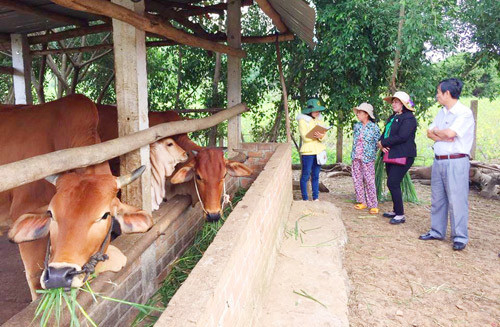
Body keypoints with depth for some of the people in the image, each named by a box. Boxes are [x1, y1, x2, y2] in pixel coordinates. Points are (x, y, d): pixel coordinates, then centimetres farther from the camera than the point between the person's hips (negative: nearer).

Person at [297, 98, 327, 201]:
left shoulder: (320, 120, 14)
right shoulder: (302, 120, -5)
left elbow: (324, 134, 3)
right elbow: (305, 137, -14)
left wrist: (321, 136, -18)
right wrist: (318, 136, -16)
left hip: (319, 150, 6)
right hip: (308, 151, -6)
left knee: (316, 176, 11)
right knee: (306, 175, -1)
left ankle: (316, 198, 19)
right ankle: (305, 199, 8)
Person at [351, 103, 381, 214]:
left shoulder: (374, 127, -5)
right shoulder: (357, 126, 10)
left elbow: (378, 142, -3)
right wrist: (353, 154, 13)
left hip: (367, 158, -6)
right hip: (356, 158, 6)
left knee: (369, 181, -5)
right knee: (357, 180, 8)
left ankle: (373, 205, 2)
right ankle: (362, 202, 19)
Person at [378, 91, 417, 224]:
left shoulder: (409, 118, -11)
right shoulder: (392, 117, 19)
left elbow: (401, 137, -21)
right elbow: (385, 133, 16)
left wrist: (383, 143, -13)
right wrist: (381, 145, -5)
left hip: (403, 156, -9)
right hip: (391, 155, 9)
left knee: (393, 184, -12)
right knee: (393, 184, 13)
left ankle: (400, 215, -3)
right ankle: (396, 211, 25)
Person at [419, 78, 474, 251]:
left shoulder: (465, 113, -10)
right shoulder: (442, 112, 15)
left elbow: (450, 133, -22)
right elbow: (429, 133, 8)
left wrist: (436, 131, -3)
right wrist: (444, 137, -10)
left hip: (456, 162, -8)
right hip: (438, 161, 8)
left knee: (457, 200, -4)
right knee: (437, 198, 14)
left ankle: (460, 237, 7)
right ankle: (437, 231, 25)